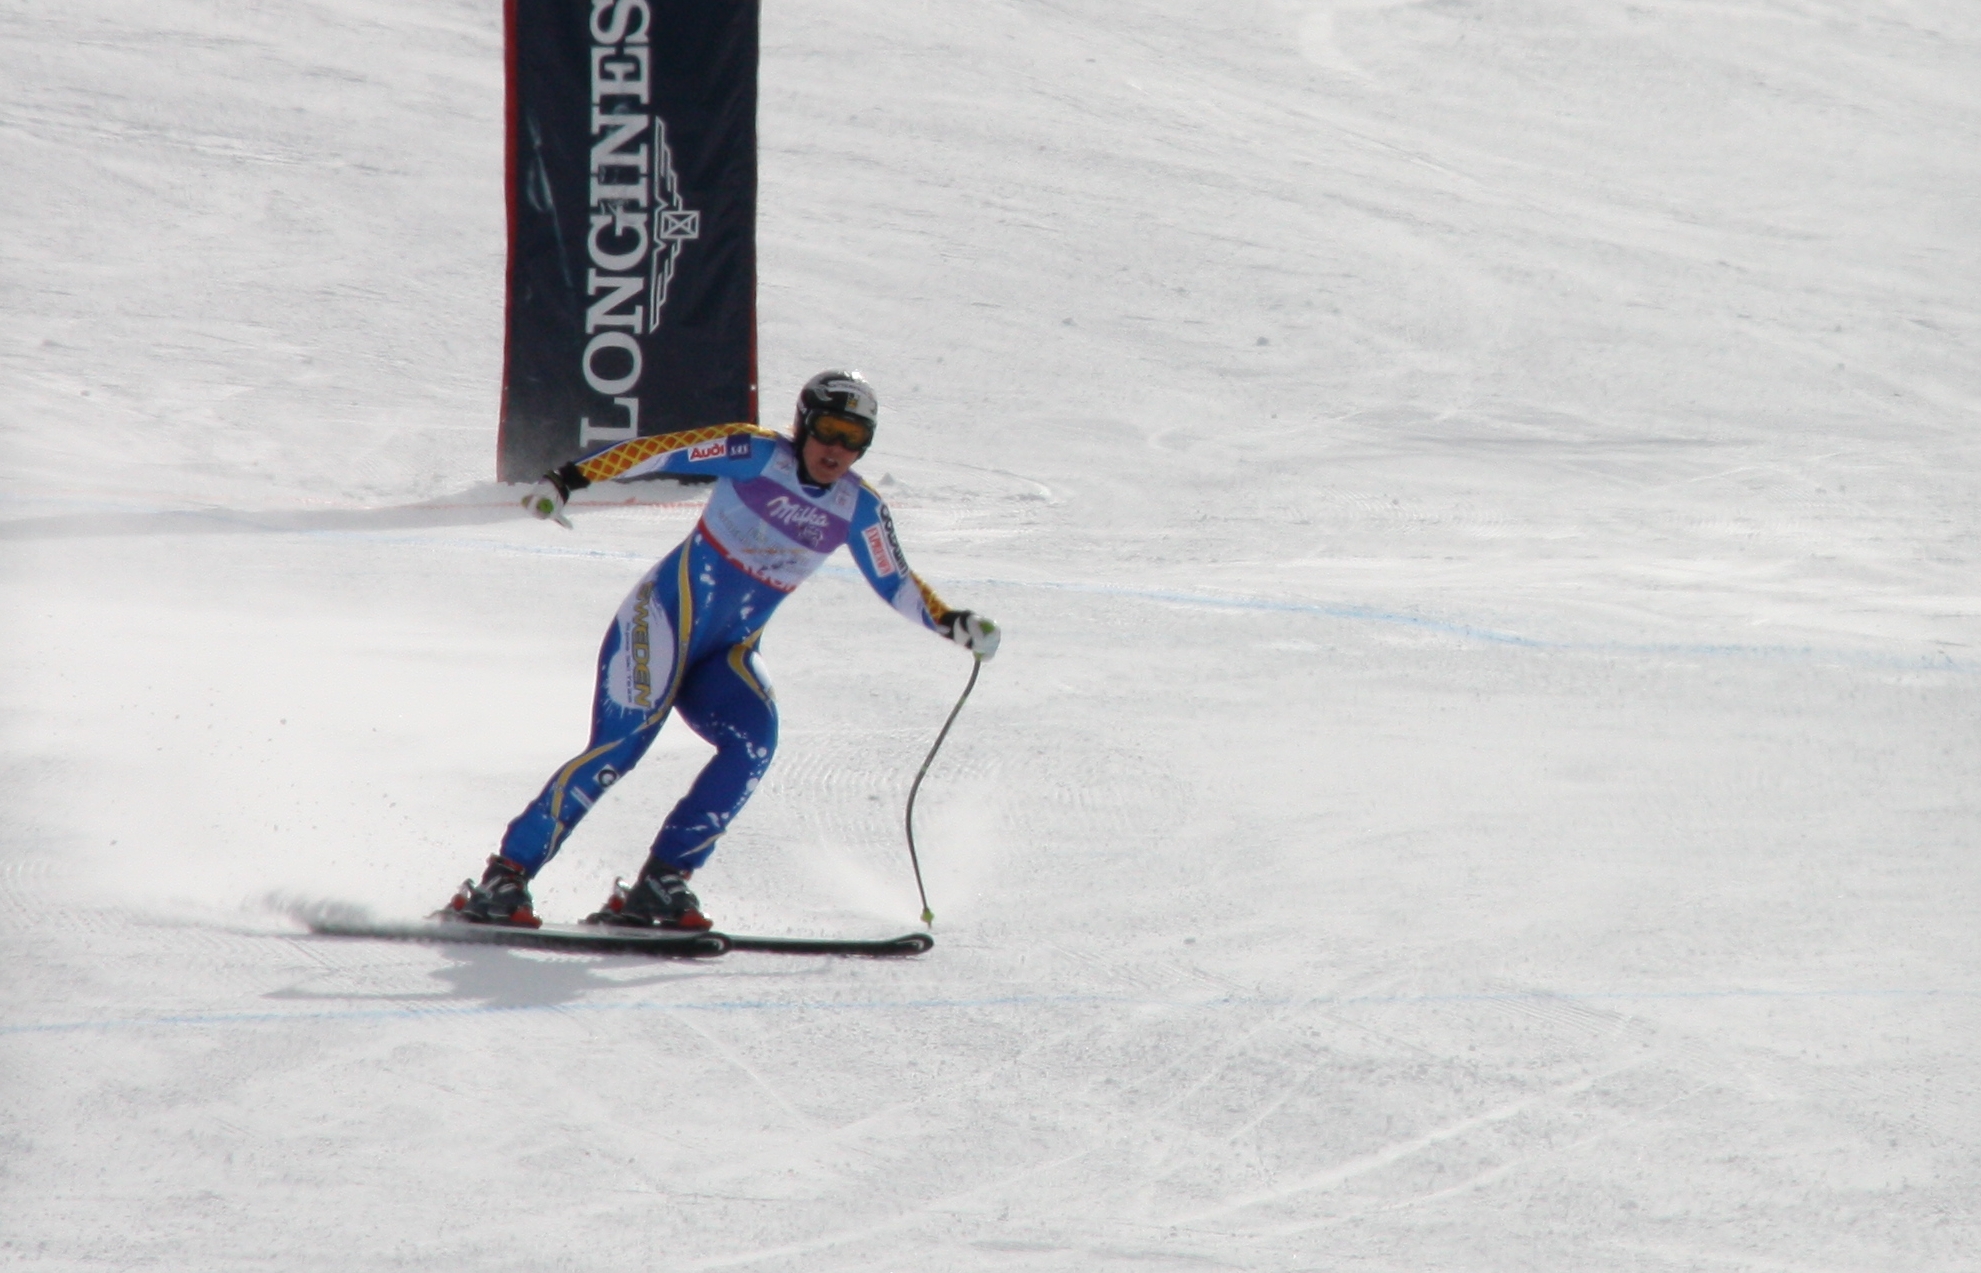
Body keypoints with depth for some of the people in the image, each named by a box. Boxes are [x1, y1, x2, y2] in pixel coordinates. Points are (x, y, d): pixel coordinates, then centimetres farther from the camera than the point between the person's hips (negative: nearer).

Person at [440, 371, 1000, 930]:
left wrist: (952, 624, 0)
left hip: (726, 654, 5)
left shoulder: (859, 511, 3)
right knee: (620, 745, -22)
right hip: (668, 616, -5)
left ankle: (660, 884, -18)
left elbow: (896, 583, 14)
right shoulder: (756, 455, -11)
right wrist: (568, 479, -27)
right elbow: (657, 452, -17)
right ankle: (505, 878, -18)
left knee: (754, 742, -23)